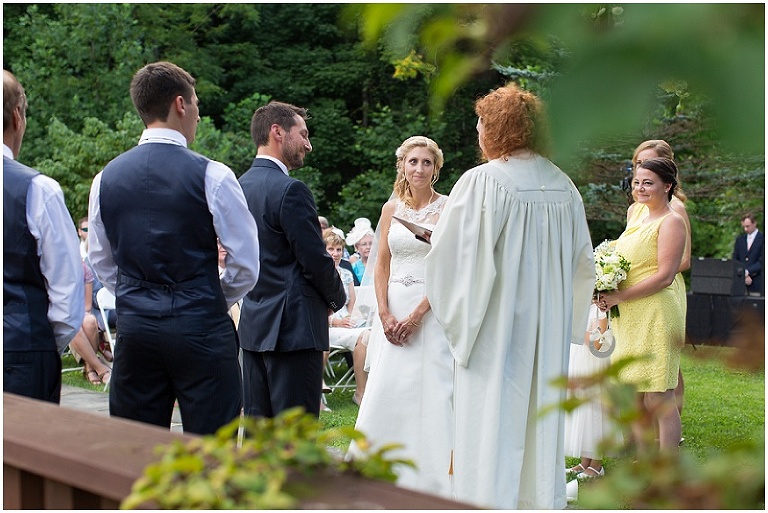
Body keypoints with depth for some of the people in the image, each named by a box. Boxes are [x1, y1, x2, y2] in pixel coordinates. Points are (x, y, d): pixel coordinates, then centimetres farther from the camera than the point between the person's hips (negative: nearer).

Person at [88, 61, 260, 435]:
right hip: (200, 328, -4)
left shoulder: (106, 178, 4)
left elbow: (101, 263, 14)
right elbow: (246, 263, -6)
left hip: (134, 326, 5)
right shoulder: (211, 175, -9)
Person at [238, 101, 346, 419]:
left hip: (252, 325, 8)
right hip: (294, 326, -8)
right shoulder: (290, 190, -15)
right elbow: (315, 259, -15)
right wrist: (337, 298, 4)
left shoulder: (240, 186, 9)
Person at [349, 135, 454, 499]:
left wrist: (417, 315, -14)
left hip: (433, 309, -4)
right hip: (394, 310, 4)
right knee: (386, 390, 3)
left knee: (430, 392, -4)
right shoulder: (391, 208, 11)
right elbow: (381, 265, 10)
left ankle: (431, 477, 6)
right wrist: (385, 314, -3)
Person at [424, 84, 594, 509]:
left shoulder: (482, 182, -15)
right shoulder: (563, 186, 4)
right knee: (541, 418, 13)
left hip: (496, 330, -6)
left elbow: (449, 256, -13)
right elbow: (582, 262, 11)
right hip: (548, 332, 6)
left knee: (492, 422, 1)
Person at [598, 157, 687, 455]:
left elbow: (664, 276, -16)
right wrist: (607, 291, 7)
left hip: (656, 317, -9)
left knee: (659, 399, -7)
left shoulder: (671, 222, -7)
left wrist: (619, 296, -18)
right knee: (635, 399, 10)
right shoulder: (639, 222, 19)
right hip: (629, 319, 9)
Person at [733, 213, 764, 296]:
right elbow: (735, 260, 10)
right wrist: (744, 276, -4)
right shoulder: (739, 239, 14)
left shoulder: (762, 239, -1)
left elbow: (762, 262, -8)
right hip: (741, 283, 4)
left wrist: (747, 271, -16)